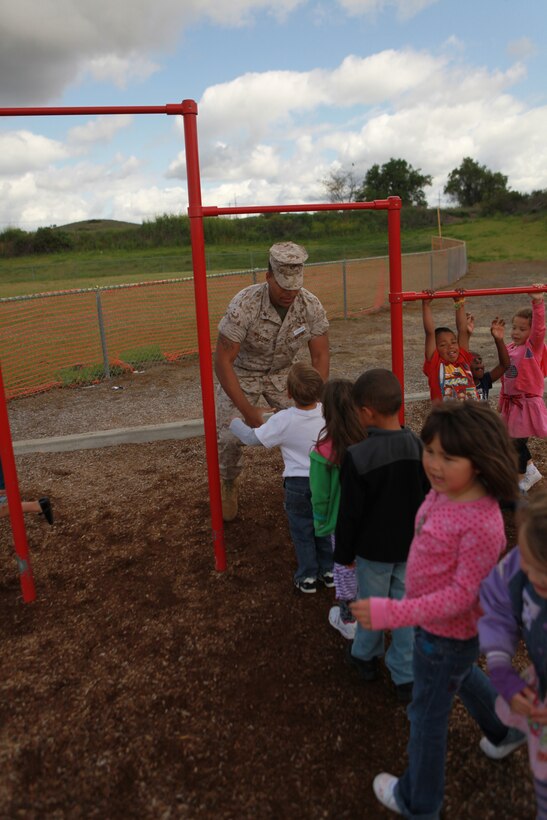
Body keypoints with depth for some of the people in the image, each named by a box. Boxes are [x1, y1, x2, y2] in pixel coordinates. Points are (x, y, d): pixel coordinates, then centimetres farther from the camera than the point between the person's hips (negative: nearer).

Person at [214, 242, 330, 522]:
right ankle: (228, 484, 20)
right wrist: (247, 409, -32)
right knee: (230, 436, -11)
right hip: (241, 373, -2)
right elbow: (223, 361, -29)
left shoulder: (311, 306, -22)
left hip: (282, 372, 3)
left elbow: (320, 357, -13)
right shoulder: (244, 305, -33)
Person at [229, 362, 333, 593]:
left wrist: (234, 422, 5)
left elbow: (252, 438, -14)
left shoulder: (283, 421, -22)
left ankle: (307, 577, 23)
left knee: (302, 531, 14)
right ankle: (328, 571, 32)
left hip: (298, 484, -3)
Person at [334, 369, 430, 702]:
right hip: (412, 546, 4)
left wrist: (344, 552, -1)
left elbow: (350, 513, -16)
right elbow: (429, 500, 2)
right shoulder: (419, 446, -11)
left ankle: (366, 656, 42)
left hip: (373, 548, -3)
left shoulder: (358, 456, -25)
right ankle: (406, 677, 27)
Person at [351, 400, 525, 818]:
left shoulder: (482, 524, -35)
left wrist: (392, 614, -34)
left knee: (427, 716, 16)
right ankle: (506, 731, 65)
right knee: (462, 676, 36)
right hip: (442, 624, 8)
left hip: (446, 632, -8)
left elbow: (463, 595, -30)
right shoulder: (444, 492, -11)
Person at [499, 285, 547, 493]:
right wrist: (502, 403, 17)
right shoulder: (509, 348, 6)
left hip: (527, 403, -7)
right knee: (514, 441, 17)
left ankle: (520, 481, 14)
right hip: (511, 402, 7)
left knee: (517, 443, -3)